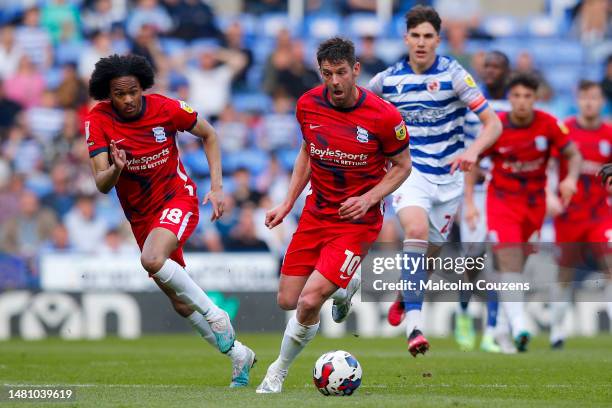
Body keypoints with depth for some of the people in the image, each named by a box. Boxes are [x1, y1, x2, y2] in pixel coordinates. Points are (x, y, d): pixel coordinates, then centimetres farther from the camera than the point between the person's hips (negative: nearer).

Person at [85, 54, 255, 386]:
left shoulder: (165, 108, -15)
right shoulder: (99, 121, -14)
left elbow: (209, 135, 3)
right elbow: (102, 185, -19)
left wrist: (216, 187, -4)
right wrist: (115, 170, -42)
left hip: (178, 198, -4)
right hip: (141, 215, 4)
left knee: (152, 259, -34)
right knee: (181, 303, 9)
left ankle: (216, 316, -18)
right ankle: (238, 353, 28)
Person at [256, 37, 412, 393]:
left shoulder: (384, 116, -18)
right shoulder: (308, 104, -5)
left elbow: (402, 166, -3)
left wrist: (368, 198, -18)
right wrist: (287, 203, 9)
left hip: (357, 220, -5)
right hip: (315, 213, 5)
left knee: (309, 302, -18)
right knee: (287, 301, 5)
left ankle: (278, 373, 6)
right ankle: (344, 287, 38)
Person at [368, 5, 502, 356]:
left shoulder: (454, 75, -10)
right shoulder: (388, 79, -4)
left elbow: (493, 123, -14)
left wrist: (473, 151, -32)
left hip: (449, 176, 1)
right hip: (410, 171, -1)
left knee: (431, 250, 12)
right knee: (416, 230, -29)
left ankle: (404, 298, 47)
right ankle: (414, 324, -36)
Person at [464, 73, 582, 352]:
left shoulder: (548, 125, -9)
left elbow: (573, 154, 1)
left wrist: (571, 178, -20)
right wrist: (469, 202, -8)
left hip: (535, 202, 3)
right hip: (502, 201, -3)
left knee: (518, 265, 11)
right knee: (510, 263, -18)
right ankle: (518, 329, -28)